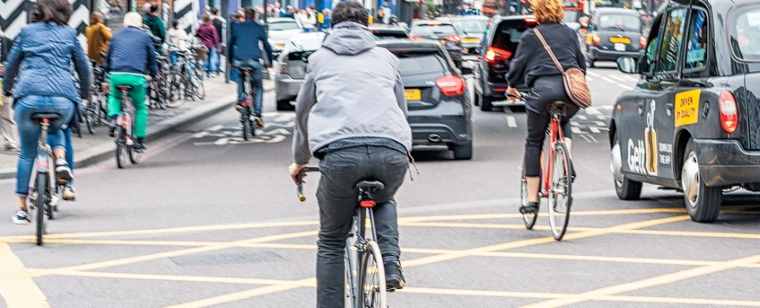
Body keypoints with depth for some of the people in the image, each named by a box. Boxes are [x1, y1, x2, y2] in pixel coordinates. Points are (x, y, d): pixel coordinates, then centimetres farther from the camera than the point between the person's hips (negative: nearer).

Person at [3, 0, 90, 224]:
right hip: (63, 100, 0)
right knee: (55, 128, 34)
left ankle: (22, 209, 10)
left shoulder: (27, 32, 15)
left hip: (29, 96, 0)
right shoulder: (68, 33, 15)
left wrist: (7, 89, 35)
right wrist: (85, 94, 34)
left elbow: (11, 64, 20)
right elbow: (83, 66, 18)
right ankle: (61, 161, 4)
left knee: (27, 154, 12)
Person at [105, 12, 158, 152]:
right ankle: (140, 140, 12)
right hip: (136, 76, -2)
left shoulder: (117, 35, 17)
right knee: (141, 107, 16)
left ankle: (114, 115, 3)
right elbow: (152, 57, 15)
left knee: (114, 97, 32)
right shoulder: (144, 36, 10)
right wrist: (154, 73, 30)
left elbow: (109, 56, 22)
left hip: (116, 75, 2)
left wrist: (108, 71, 36)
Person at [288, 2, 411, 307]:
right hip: (393, 150, 2)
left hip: (340, 151, -2)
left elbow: (303, 112, 34)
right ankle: (390, 264, 12)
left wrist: (299, 161, 49)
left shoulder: (320, 58, 26)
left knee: (331, 242, 14)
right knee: (384, 201, 35)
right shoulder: (386, 58, 28)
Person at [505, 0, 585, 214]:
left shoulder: (531, 36, 6)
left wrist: (511, 86, 27)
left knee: (534, 143, 8)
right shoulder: (570, 34, 17)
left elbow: (518, 64, 9)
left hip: (543, 89, -4)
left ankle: (532, 199, 5)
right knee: (564, 122, 35)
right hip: (570, 92, 4)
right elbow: (582, 63, 23)